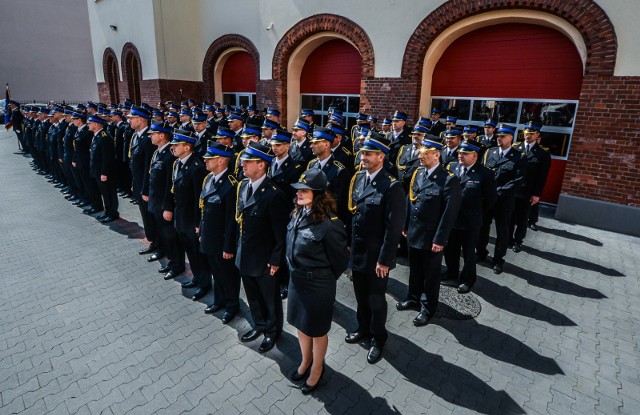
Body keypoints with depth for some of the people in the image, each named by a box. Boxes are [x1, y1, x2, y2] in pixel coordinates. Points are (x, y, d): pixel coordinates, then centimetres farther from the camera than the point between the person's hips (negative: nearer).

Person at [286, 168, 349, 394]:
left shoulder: (329, 224, -27)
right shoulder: (299, 214, -4)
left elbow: (340, 260, -14)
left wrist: (323, 280, -1)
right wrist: (296, 271, 11)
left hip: (318, 285, -7)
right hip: (296, 280, 7)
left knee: (317, 329, 16)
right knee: (301, 324, 25)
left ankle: (316, 369, 43)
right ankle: (306, 361, 51)